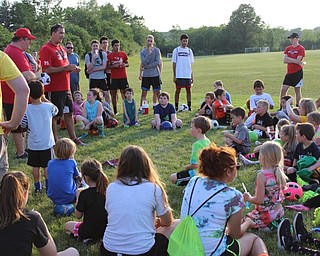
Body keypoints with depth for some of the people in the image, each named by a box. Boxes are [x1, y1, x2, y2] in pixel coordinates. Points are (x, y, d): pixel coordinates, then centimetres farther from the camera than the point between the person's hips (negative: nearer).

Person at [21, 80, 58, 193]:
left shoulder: (26, 109, -13)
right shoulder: (48, 107, -12)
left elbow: (23, 125, -5)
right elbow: (56, 110, 11)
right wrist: (45, 99, 12)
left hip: (33, 144, 1)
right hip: (47, 142, -1)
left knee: (35, 166, 12)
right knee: (47, 166, 9)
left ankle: (37, 187, 20)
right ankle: (48, 186, 13)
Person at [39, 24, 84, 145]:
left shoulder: (61, 48, 15)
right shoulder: (46, 49, -12)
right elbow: (47, 70, -21)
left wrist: (73, 68, 4)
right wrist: (65, 68, -22)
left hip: (66, 88, 9)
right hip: (54, 89, -9)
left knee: (69, 113, 15)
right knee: (55, 116, 0)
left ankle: (73, 138, 25)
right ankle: (55, 142, 9)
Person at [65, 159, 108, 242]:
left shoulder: (84, 194, -23)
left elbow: (78, 215, -11)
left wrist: (78, 196, -4)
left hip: (90, 232, -6)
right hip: (106, 229, 6)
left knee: (67, 225, 22)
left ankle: (85, 237, 4)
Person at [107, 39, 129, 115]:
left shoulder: (123, 54, 7)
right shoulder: (109, 56, 3)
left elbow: (127, 64, 12)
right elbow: (108, 66, 1)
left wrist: (125, 64, -10)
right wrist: (114, 66, -16)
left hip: (123, 77, 0)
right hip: (114, 77, 0)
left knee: (124, 92, -1)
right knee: (114, 93, 2)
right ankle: (115, 110, 9)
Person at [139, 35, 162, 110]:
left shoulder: (156, 50, 0)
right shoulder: (142, 52, 5)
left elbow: (158, 62, -8)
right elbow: (143, 63, -4)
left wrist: (147, 66, -7)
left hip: (155, 74, -1)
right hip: (146, 75, 1)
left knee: (157, 92, 4)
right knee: (144, 92, 0)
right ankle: (141, 108, 4)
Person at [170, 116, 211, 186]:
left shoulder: (197, 144, -26)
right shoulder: (207, 141, 2)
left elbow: (195, 165, -27)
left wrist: (187, 167, -7)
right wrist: (189, 166, 14)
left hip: (197, 173, -9)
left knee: (173, 178, -3)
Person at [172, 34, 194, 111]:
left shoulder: (189, 50, 9)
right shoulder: (176, 50, 1)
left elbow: (191, 64, 12)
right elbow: (174, 63, 1)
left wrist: (192, 76, 6)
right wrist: (174, 76, -5)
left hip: (188, 75, 3)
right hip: (179, 75, -3)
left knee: (188, 90, 4)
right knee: (177, 90, 2)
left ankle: (189, 106, 10)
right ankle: (176, 107, 9)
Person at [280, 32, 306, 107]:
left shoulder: (301, 49, -7)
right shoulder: (288, 48, 10)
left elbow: (298, 60, -17)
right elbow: (284, 61, -2)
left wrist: (288, 58, -6)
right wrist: (297, 62, -10)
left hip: (297, 72, -6)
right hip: (289, 72, 6)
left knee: (297, 90, 2)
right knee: (283, 90, 2)